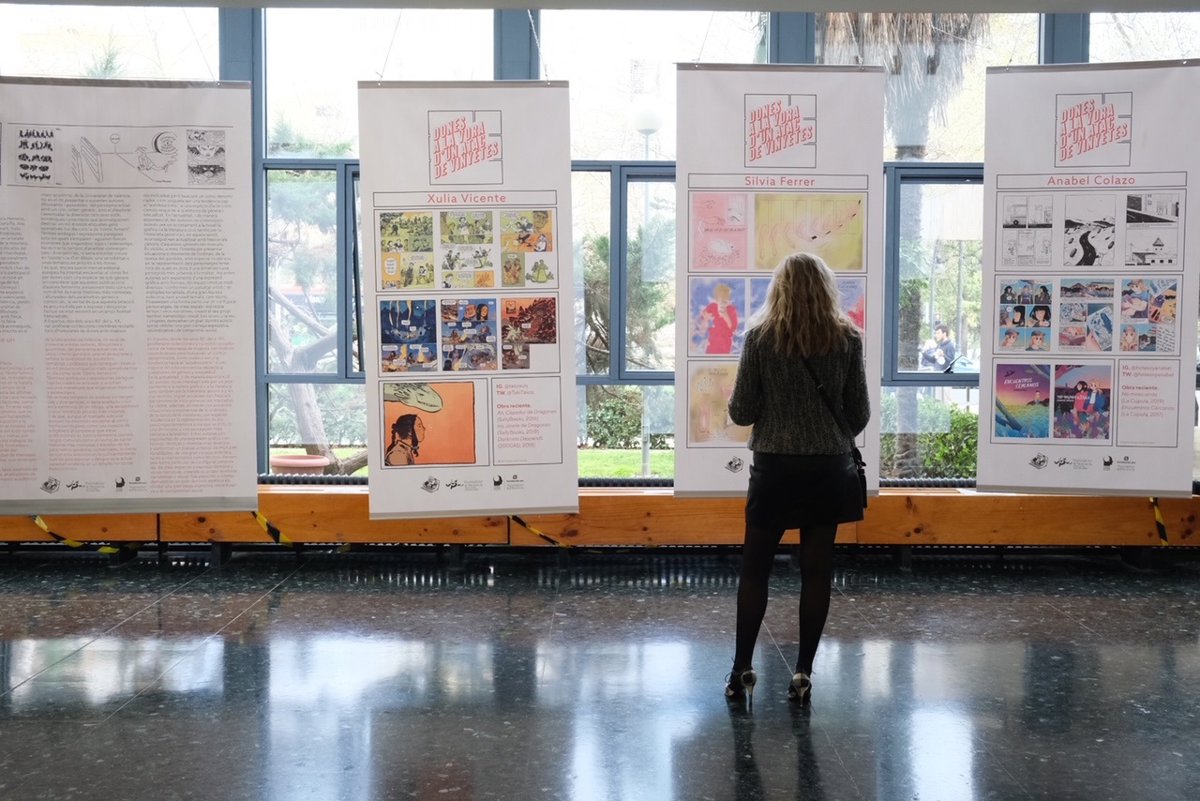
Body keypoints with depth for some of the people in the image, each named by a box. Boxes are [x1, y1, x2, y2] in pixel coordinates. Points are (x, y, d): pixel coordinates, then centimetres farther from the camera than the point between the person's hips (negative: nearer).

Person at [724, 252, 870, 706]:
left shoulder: (761, 337, -7)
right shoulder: (847, 338, -1)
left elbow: (741, 412, -6)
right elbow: (860, 413, 3)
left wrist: (736, 405, 16)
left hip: (775, 467, -1)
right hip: (829, 468, 2)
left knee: (754, 568, 9)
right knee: (816, 571, 8)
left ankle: (742, 670, 11)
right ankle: (803, 673, 10)